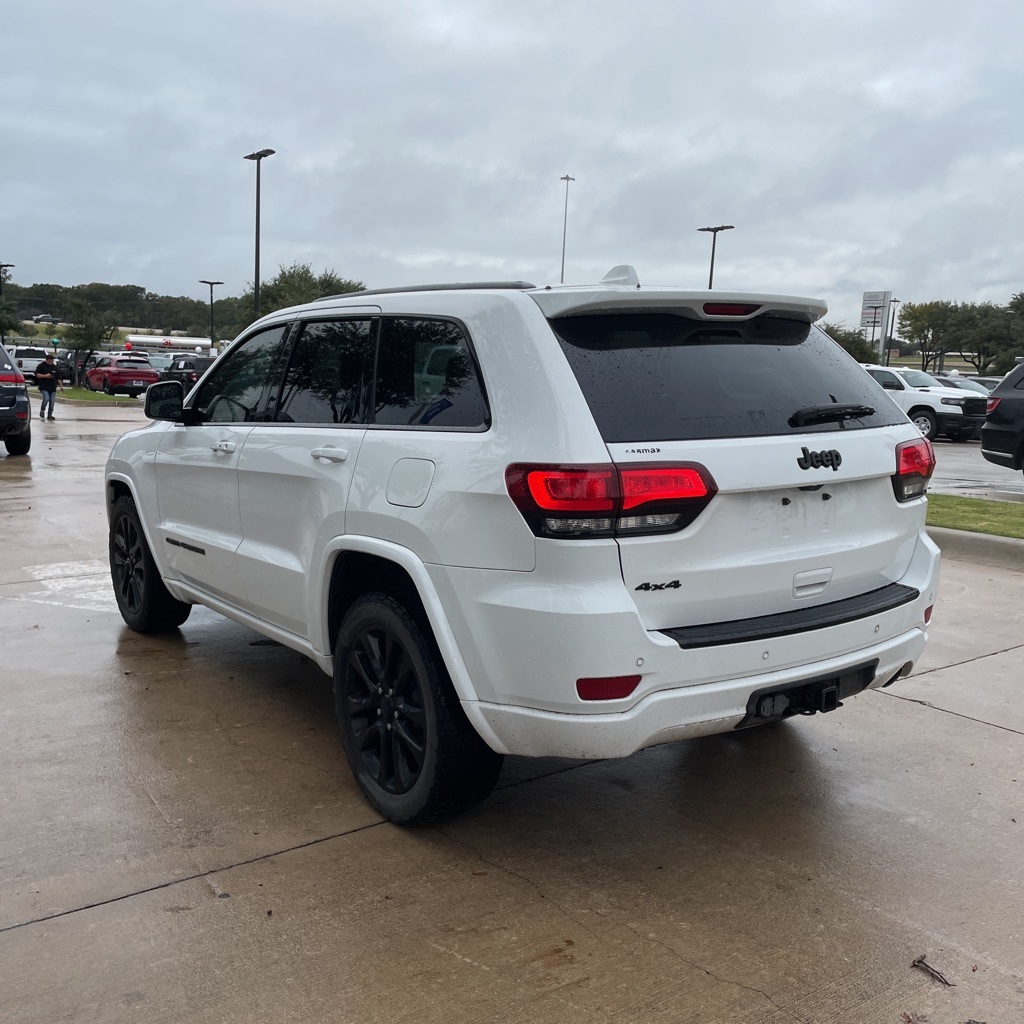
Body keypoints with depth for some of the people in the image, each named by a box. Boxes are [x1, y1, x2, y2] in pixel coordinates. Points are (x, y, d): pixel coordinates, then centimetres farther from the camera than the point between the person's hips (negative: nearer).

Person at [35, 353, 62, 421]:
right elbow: (37, 375, -5)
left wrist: (61, 386, 13)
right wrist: (45, 376, -18)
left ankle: (50, 415, 11)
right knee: (46, 399, -21)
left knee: (52, 401, 1)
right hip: (44, 387, -5)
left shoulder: (54, 367, 14)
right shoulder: (41, 366, 0)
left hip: (52, 387, 5)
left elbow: (58, 377, 18)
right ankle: (42, 411, 1)